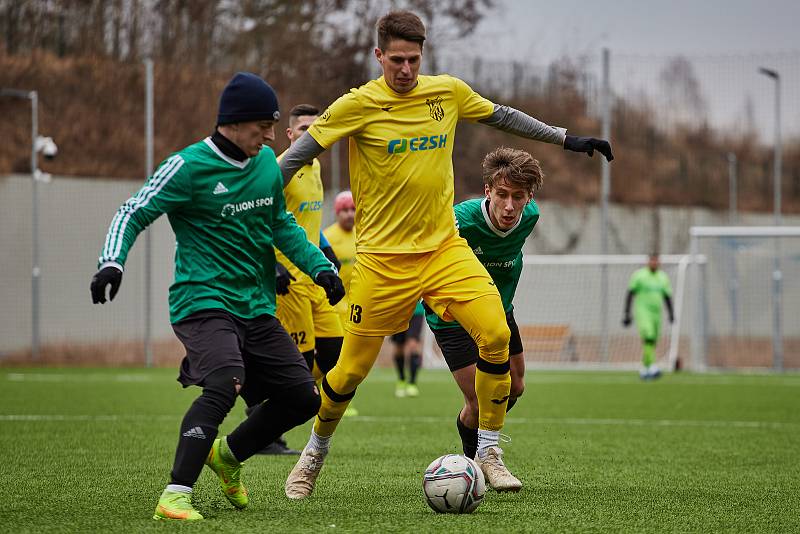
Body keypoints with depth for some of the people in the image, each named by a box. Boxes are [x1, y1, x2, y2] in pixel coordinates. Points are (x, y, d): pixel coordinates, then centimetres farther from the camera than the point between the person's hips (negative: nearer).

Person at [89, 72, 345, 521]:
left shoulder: (268, 163, 9)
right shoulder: (189, 166, -11)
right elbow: (135, 213, -9)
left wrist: (319, 265, 13)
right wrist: (112, 261, -24)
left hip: (257, 309, 7)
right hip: (204, 302, -7)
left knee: (304, 397, 5)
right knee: (227, 382, -32)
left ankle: (228, 454, 30)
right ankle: (176, 495, -31)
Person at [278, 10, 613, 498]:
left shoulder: (448, 92, 3)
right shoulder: (357, 106, -9)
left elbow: (503, 117, 19)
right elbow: (298, 156, -5)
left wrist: (568, 139, 20)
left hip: (444, 246, 3)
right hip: (382, 256, -3)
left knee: (496, 334, -17)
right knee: (351, 370, 0)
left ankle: (488, 451, -3)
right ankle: (315, 453, 27)